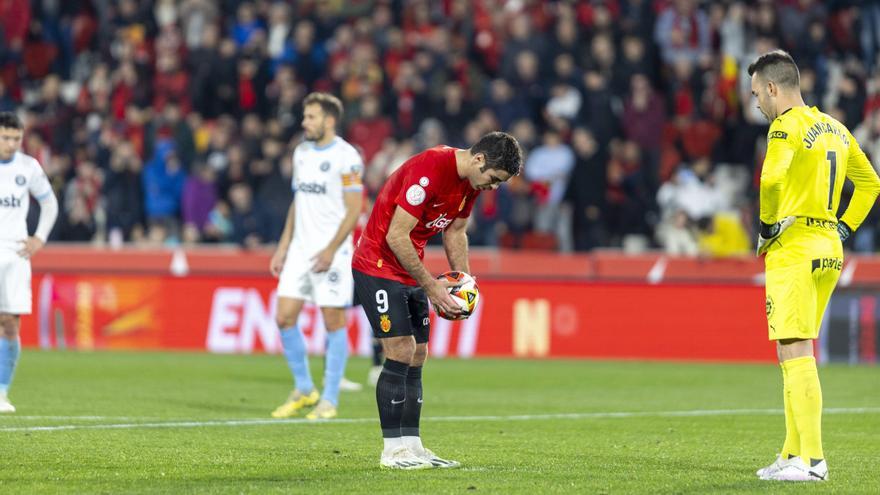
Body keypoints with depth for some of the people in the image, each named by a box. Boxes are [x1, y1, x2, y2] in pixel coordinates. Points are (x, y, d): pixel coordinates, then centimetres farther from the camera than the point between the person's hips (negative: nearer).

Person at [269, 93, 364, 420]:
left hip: (331, 252, -7)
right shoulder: (301, 153, 13)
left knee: (333, 321, -2)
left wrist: (331, 250, -18)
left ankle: (329, 399, 5)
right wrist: (283, 247, 14)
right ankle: (303, 390, 15)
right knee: (285, 317, 0)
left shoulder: (346, 157, -10)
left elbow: (354, 210, -12)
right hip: (300, 249, 7)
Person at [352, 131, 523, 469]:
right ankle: (393, 450, -7)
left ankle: (411, 445, 10)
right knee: (401, 353, -12)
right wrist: (431, 286, -21)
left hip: (411, 270, 9)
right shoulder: (428, 171, -26)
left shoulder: (471, 181, 2)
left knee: (416, 358, 6)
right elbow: (396, 236, -26)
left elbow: (455, 231, 17)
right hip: (378, 266, -9)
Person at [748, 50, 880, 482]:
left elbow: (771, 182, -28)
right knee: (795, 355, 16)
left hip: (793, 249, -9)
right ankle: (794, 454, 19)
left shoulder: (786, 126, -11)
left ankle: (812, 459, -14)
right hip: (829, 251, 9)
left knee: (796, 354, -9)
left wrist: (767, 228, -13)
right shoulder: (834, 129, 15)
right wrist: (844, 227, 20)